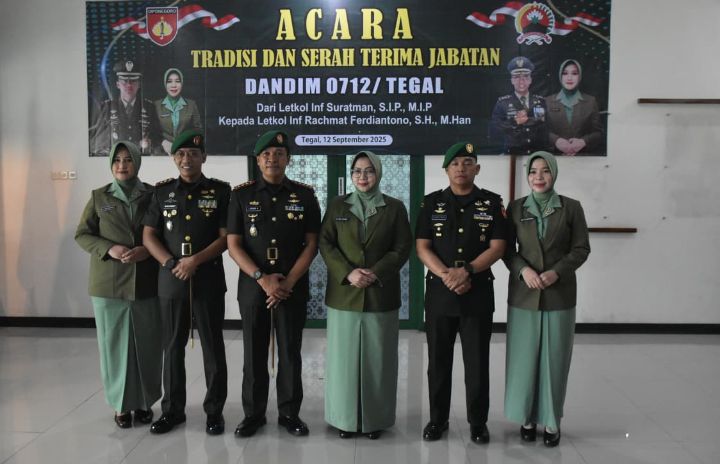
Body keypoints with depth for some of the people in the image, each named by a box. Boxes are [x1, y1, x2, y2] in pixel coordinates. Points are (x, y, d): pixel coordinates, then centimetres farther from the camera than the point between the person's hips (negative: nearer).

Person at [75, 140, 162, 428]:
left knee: (148, 344, 3)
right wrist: (109, 249, -12)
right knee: (114, 344, 4)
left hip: (147, 283, 0)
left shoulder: (153, 195, 3)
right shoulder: (99, 196, 6)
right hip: (108, 283, 1)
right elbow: (82, 235, 5)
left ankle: (144, 402, 19)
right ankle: (121, 404, 19)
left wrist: (147, 250, -14)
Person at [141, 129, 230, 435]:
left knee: (212, 346, 5)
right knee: (173, 346, 11)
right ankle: (172, 410, 25)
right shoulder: (162, 192, 7)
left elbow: (226, 237, -5)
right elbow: (148, 236, 4)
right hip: (171, 280, 3)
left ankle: (214, 411, 18)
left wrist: (196, 261, -16)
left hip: (209, 279, -2)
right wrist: (171, 264, -11)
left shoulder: (220, 191, 0)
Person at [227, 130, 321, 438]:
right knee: (254, 354, 9)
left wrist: (288, 281, -11)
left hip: (293, 287, 0)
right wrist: (262, 278, -14)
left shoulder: (305, 195, 2)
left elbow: (312, 244, -1)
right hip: (252, 286, 0)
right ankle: (253, 414, 24)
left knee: (290, 352, 8)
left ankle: (290, 413, 22)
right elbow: (233, 245, -2)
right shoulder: (241, 195, 2)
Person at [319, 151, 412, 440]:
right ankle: (346, 417, 19)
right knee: (345, 356, 5)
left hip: (381, 294, 0)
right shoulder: (337, 206, 7)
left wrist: (376, 273, -14)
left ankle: (375, 418, 20)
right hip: (344, 294, 1)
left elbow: (402, 248, -1)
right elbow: (325, 244, 0)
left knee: (377, 358, 6)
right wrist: (348, 273, -14)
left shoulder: (395, 208, 4)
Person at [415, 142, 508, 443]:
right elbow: (422, 247, -1)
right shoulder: (432, 202, 4)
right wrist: (446, 275, -15)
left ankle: (478, 422, 21)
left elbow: (497, 247, -3)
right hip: (439, 292, 1)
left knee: (477, 362, 6)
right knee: (438, 361, 9)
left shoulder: (492, 203, 3)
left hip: (478, 293, -1)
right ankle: (437, 419, 24)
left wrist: (466, 271, -17)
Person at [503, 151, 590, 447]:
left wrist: (557, 272, -14)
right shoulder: (515, 208, 4)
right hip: (523, 294, 1)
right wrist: (523, 270, -14)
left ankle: (551, 421, 18)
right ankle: (527, 417, 20)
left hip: (559, 294, -1)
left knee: (554, 359, 6)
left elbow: (581, 248, 0)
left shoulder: (571, 208, 1)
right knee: (524, 358, 5)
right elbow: (506, 249, 4)